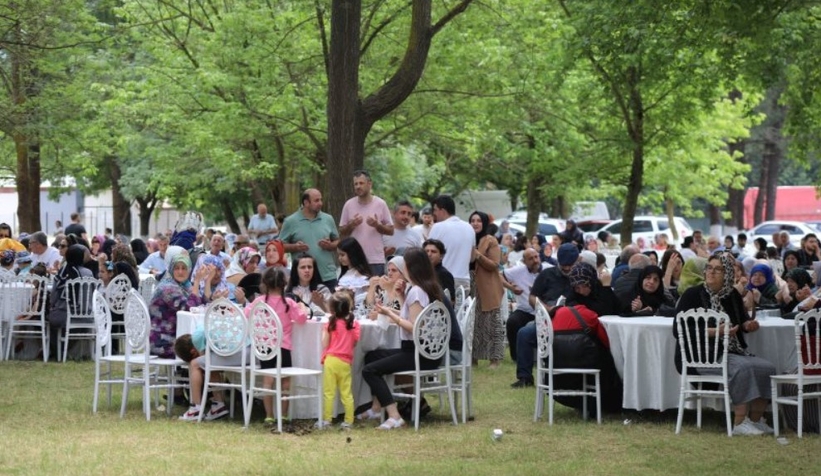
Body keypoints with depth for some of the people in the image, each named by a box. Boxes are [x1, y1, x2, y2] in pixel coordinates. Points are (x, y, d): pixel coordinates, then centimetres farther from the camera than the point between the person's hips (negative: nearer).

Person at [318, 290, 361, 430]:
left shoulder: (331, 324, -5)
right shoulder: (354, 324, 1)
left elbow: (324, 344, -5)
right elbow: (355, 343, 7)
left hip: (331, 360, -3)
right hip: (346, 362, 3)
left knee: (329, 392, 1)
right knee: (346, 393, 9)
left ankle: (326, 420, 1)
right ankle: (348, 421, 8)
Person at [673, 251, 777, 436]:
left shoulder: (732, 295, 11)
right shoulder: (693, 295, -6)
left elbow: (742, 319, 29)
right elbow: (678, 330, -14)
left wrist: (749, 325, 2)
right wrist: (714, 332, -22)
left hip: (731, 353, 7)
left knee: (766, 368, -13)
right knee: (742, 367, -30)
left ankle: (756, 420, -4)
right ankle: (740, 423, -27)